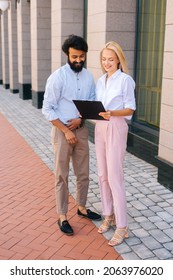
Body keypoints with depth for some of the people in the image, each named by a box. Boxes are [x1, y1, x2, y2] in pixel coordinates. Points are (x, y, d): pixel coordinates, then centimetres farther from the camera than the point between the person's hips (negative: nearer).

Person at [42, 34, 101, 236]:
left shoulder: (88, 77, 3)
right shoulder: (57, 77, -14)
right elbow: (47, 109, -15)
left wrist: (80, 119, -12)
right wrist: (66, 131, -17)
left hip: (82, 129, 5)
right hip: (61, 130, -5)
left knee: (83, 173, 14)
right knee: (62, 175, 4)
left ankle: (82, 208, 33)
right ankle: (62, 217, 16)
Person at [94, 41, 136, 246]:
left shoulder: (125, 80, -8)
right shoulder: (100, 81, 12)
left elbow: (130, 109, -10)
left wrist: (112, 113, -26)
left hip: (116, 129, -7)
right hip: (100, 128, 7)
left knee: (114, 177, -7)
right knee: (102, 176, 11)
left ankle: (121, 227, 3)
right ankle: (108, 216, 26)